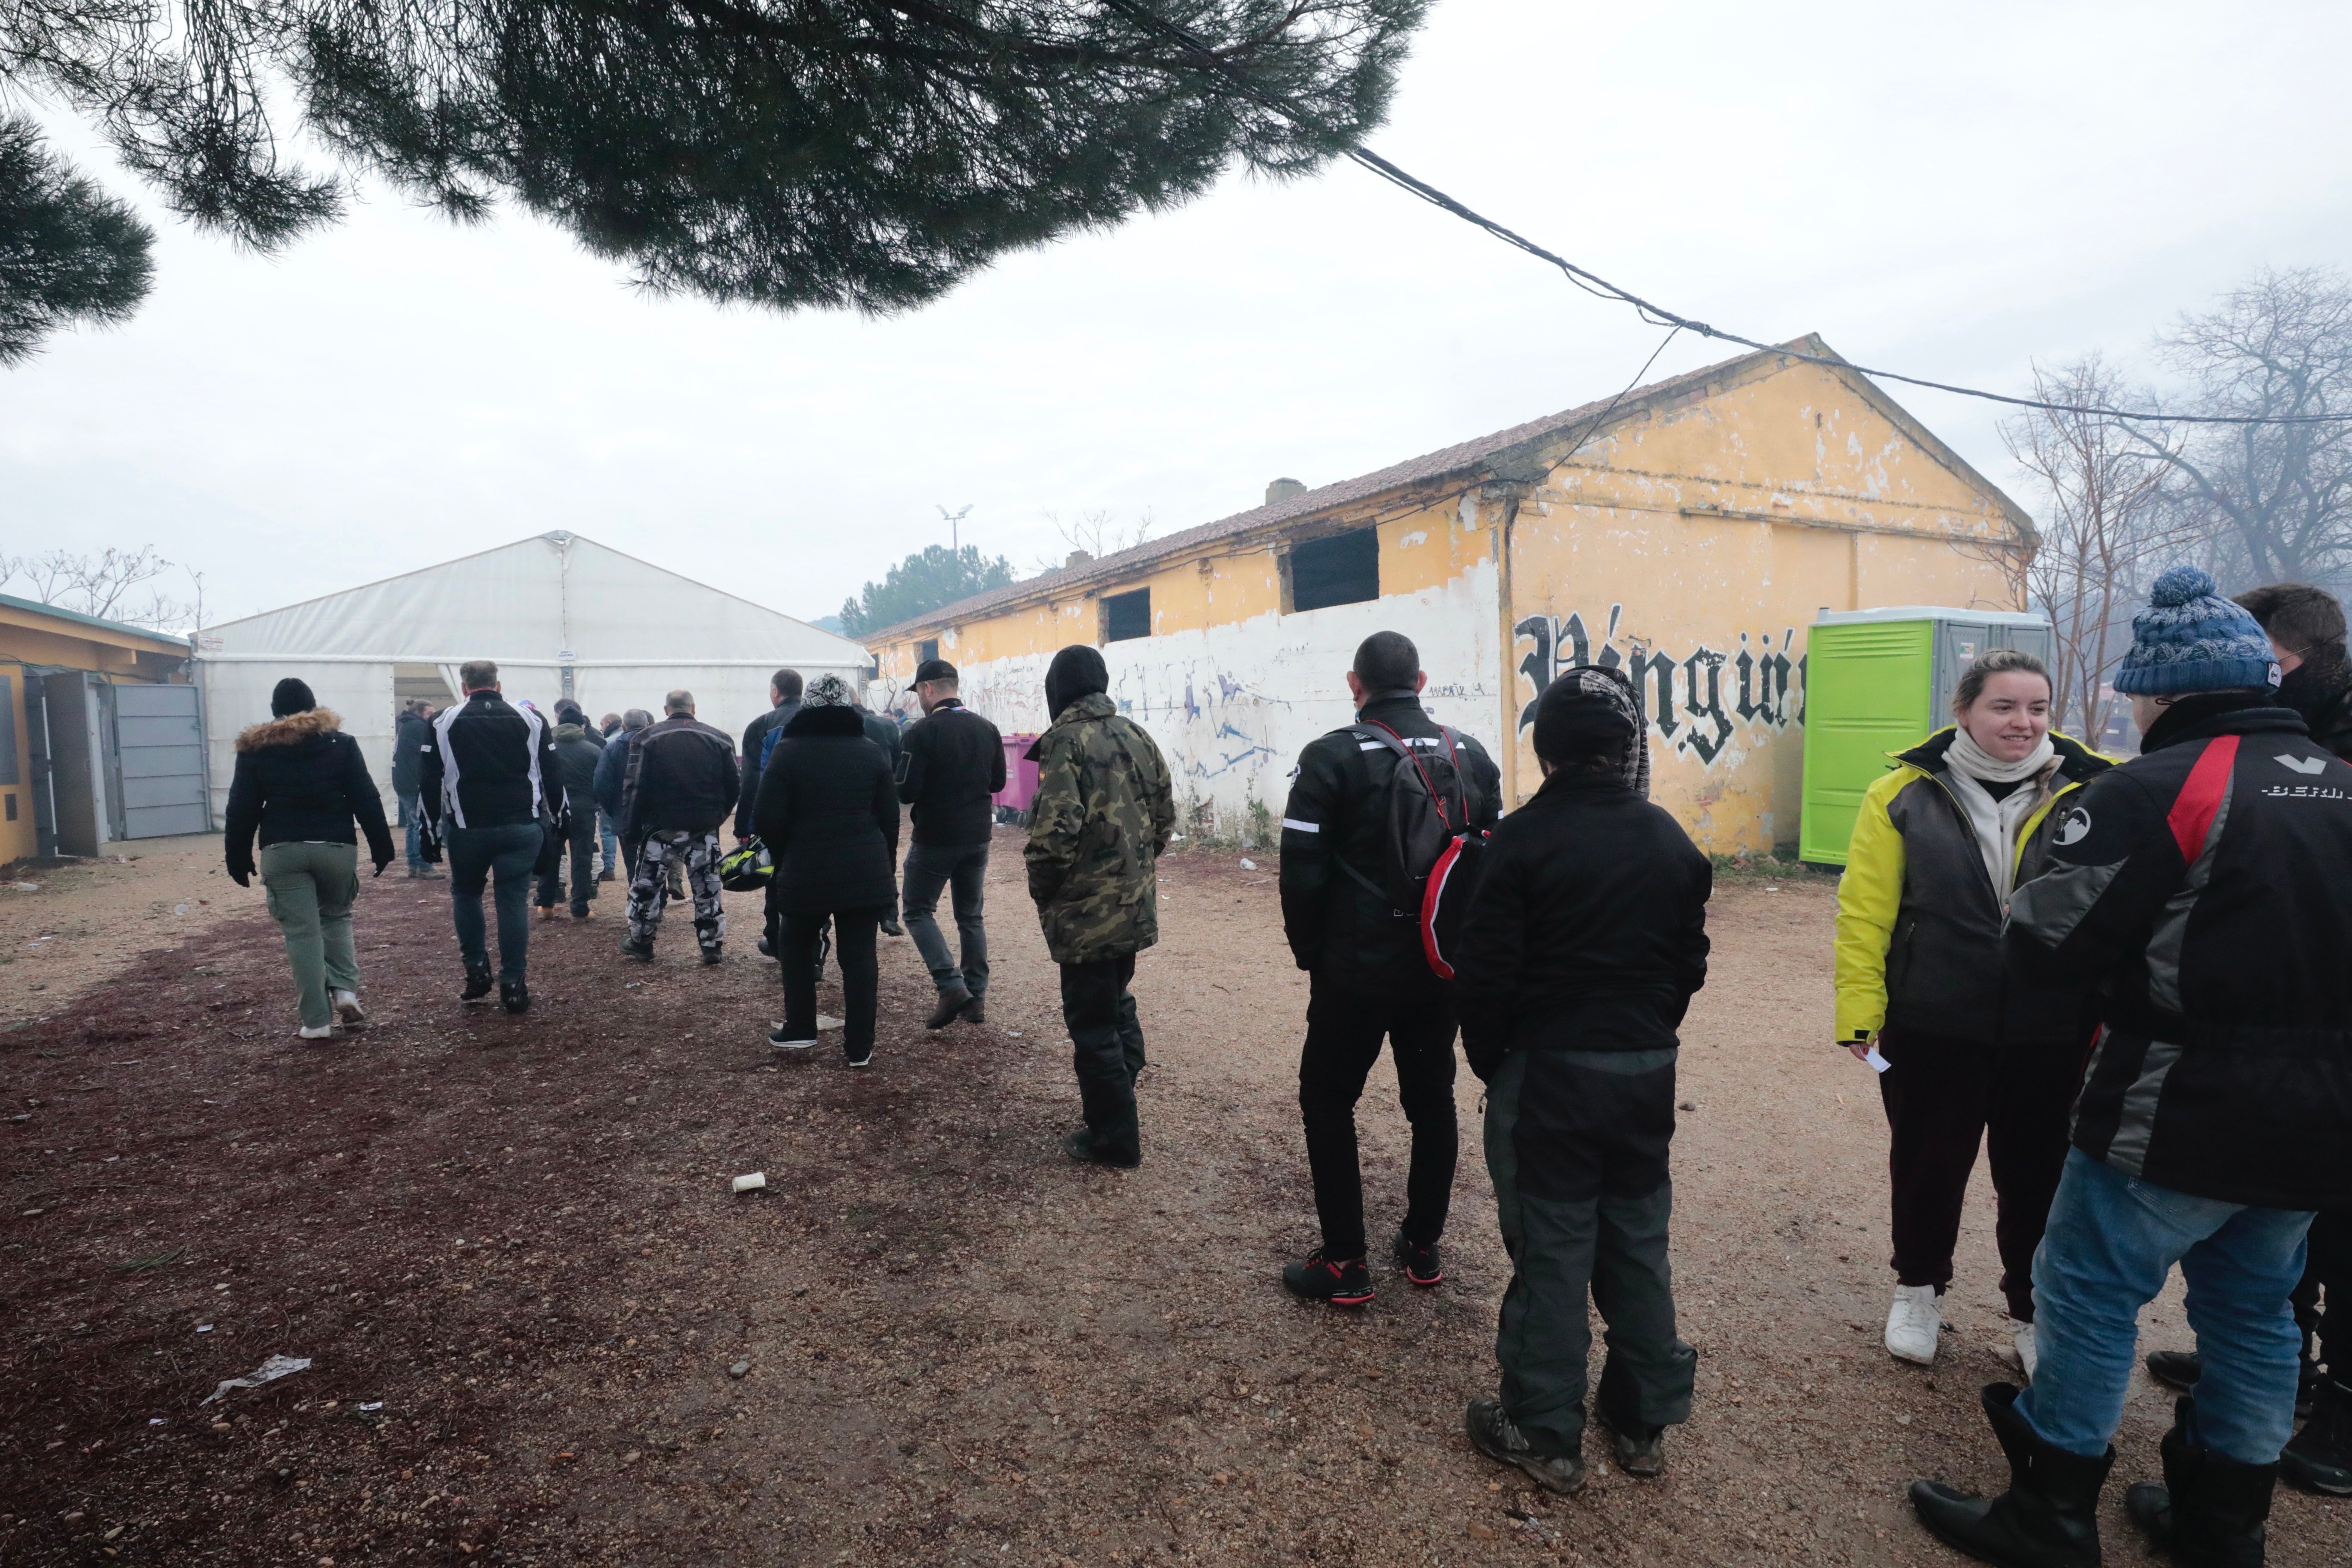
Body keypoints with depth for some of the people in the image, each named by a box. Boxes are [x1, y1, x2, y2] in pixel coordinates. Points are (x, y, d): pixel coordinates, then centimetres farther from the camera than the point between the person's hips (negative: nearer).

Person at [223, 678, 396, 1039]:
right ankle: (345, 990, 3)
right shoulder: (340, 743, 4)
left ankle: (317, 1020, 3)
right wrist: (381, 846, 3)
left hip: (282, 851, 0)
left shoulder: (255, 749, 6)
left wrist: (238, 859, 12)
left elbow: (242, 810, 5)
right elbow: (366, 800, -1)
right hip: (336, 847, 0)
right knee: (337, 918, 21)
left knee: (301, 932, 2)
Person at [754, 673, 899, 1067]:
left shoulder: (787, 751, -5)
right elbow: (890, 817, 4)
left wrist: (784, 858, 9)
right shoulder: (871, 751, 4)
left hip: (806, 872, -2)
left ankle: (799, 1028, 27)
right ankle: (859, 1047, 8)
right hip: (866, 873, 2)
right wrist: (885, 864, 15)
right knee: (860, 957, 5)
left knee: (796, 946, 21)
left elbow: (767, 818, -9)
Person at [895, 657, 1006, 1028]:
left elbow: (907, 791, -17)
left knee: (919, 911, 9)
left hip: (934, 838, -5)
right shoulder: (987, 729, 4)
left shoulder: (923, 731, -15)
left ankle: (951, 985, -7)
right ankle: (976, 997, 15)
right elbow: (998, 782, 13)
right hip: (977, 837, 6)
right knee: (971, 916, 15)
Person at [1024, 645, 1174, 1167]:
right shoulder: (1136, 737, 6)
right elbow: (1165, 814, 11)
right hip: (1134, 903, 7)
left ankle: (1113, 1137, 14)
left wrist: (1042, 888, -7)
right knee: (1118, 1004, 24)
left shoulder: (1065, 740, -15)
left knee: (1092, 1021, 4)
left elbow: (1056, 829, -23)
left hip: (1085, 908, -7)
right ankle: (1122, 1100, 37)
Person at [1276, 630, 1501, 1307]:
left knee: (1327, 1102, 9)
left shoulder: (1332, 757, -11)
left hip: (1355, 970, -5)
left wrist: (1310, 952, 0)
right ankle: (1423, 1248, 29)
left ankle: (1345, 1264, 13)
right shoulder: (1470, 755, 4)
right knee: (1432, 1100, 17)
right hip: (1444, 968, 5)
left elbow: (1303, 871, -14)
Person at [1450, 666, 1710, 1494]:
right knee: (1638, 1241, 17)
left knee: (1552, 1248, 6)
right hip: (1647, 1071, 5)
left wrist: (1489, 1061, 0)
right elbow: (1690, 963, 8)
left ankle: (1546, 1433, 20)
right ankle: (1645, 1422, 31)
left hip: (1548, 1073, -5)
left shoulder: (1524, 838, -16)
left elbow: (1486, 973, -16)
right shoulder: (1671, 841, 2)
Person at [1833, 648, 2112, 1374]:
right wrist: (1860, 1005, -12)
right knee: (1928, 1163, 15)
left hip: (2052, 1032, 1)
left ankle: (2035, 1314, 37)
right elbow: (1865, 909, -8)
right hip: (1933, 1026, -1)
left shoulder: (2092, 792, -3)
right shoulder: (1906, 793, -6)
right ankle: (1918, 1288, 38)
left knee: (2039, 1175, 15)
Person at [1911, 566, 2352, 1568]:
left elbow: (2046, 938, -18)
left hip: (2179, 1115, -8)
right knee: (2253, 1313, 18)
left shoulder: (2158, 788, -18)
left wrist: (2023, 910, 1)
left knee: (2090, 1297, 4)